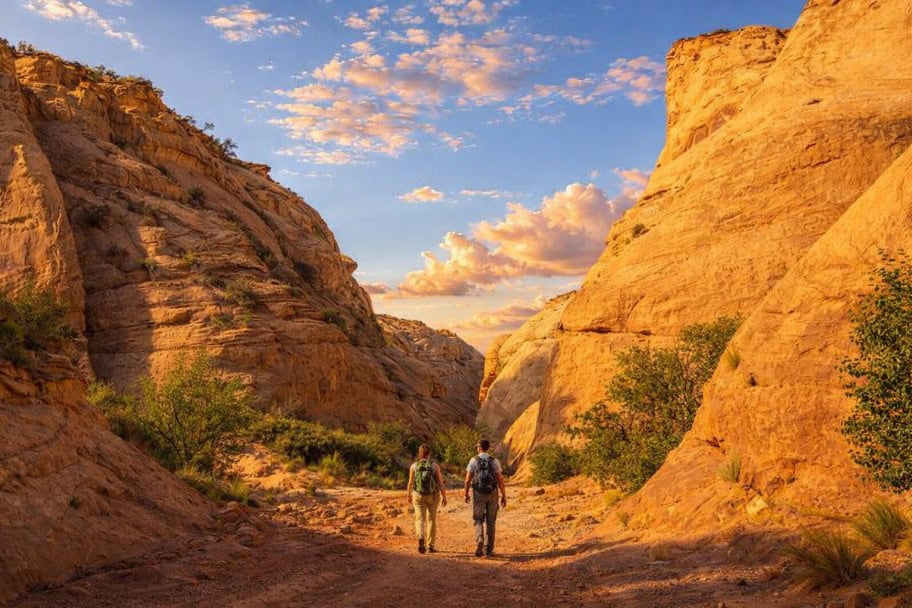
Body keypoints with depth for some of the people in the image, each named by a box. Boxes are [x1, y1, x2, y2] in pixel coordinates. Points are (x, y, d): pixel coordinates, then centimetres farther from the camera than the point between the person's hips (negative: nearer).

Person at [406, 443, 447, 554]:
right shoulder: (435, 466, -7)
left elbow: (410, 483, 1)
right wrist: (444, 497, 0)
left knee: (420, 519, 1)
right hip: (433, 496, 0)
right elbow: (441, 483, -8)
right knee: (431, 520, 14)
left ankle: (421, 538, -27)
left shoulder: (414, 465, -4)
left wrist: (409, 496, 16)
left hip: (418, 495, 0)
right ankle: (430, 546, 17)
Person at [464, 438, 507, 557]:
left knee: (479, 521, 8)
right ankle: (489, 549, 14)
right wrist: (504, 496, 1)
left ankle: (479, 541, -18)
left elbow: (468, 479, -6)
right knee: (490, 522, 12)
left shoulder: (473, 460, -6)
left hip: (479, 494, -1)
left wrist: (466, 494, 8)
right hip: (492, 494, 1)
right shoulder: (495, 461, -3)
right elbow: (500, 480, -6)